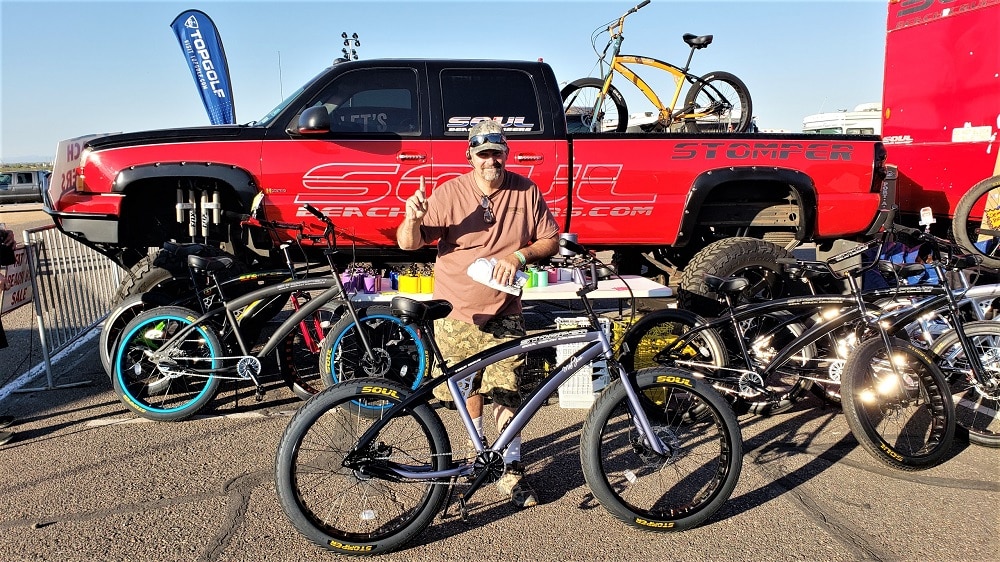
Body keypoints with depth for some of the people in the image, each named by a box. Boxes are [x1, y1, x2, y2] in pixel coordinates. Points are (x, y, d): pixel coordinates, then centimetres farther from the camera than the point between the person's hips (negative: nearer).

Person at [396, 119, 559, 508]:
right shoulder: (449, 193, -8)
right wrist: (413, 219, -34)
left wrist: (519, 256, -17)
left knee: (506, 393, -1)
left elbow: (551, 242, 2)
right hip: (456, 313, 0)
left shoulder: (526, 192, -2)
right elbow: (408, 243, -11)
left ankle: (512, 470, 14)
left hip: (504, 314, 0)